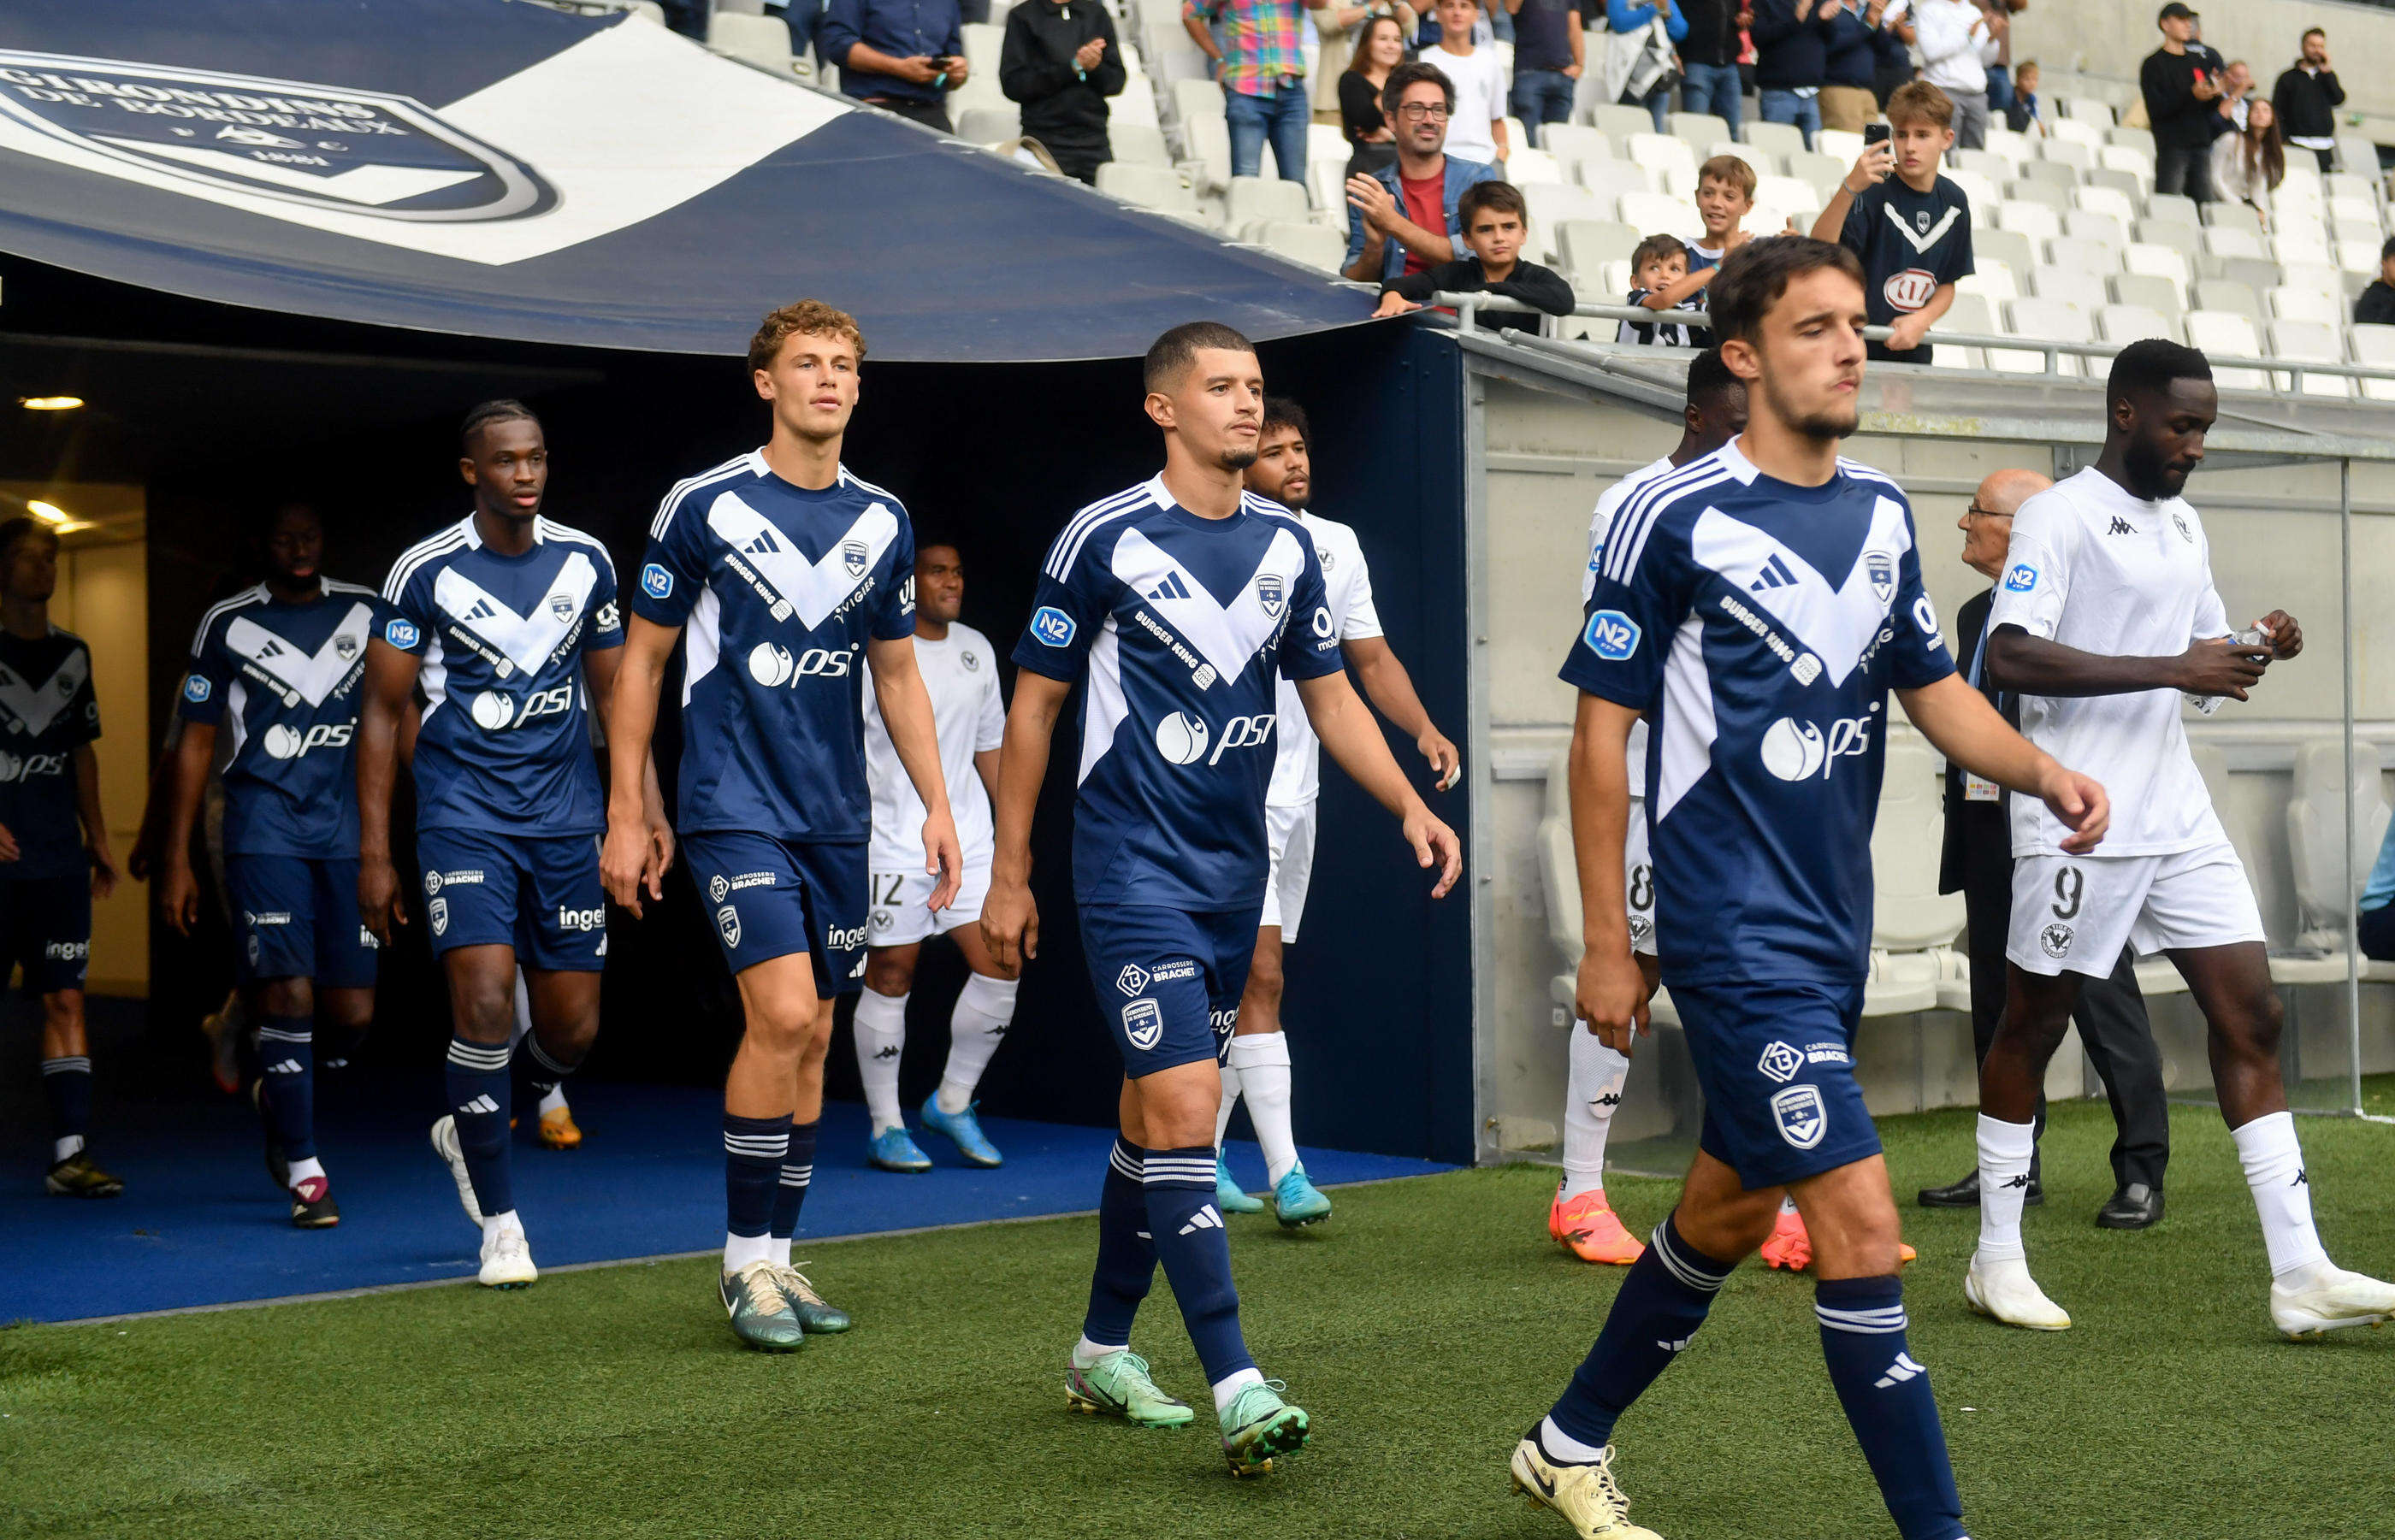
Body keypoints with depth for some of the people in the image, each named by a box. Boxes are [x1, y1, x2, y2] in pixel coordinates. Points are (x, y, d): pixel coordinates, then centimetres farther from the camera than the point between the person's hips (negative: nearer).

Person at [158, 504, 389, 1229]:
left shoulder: (369, 614, 10)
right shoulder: (228, 625, 5)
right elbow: (195, 742, 7)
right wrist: (175, 860, 3)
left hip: (350, 827, 3)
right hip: (265, 828, -2)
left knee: (353, 1011, 0)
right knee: (289, 991, -12)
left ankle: (280, 1092, 32)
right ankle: (304, 1171, -4)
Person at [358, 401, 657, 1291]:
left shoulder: (585, 563, 5)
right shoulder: (426, 572, -5)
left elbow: (613, 693, 15)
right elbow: (381, 713, 0)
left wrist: (646, 808, 7)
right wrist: (374, 856, -4)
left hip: (565, 818, 4)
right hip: (463, 817, -4)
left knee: (572, 1031, 4)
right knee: (485, 1006, -16)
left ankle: (470, 1127, 34)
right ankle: (498, 1222, -3)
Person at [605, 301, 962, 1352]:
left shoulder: (883, 522, 9)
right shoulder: (703, 507, -4)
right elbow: (642, 661, 1)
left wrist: (937, 806, 9)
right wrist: (626, 815, -2)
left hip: (838, 819, 5)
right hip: (735, 804, -5)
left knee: (810, 1039, 8)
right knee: (783, 1014, -17)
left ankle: (776, 1259, 20)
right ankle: (745, 1260, -4)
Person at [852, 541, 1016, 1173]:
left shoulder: (976, 650, 13)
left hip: (969, 839, 5)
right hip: (891, 843, -5)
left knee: (1000, 965, -3)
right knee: (889, 976, 0)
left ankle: (952, 1103, 15)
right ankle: (886, 1126, 12)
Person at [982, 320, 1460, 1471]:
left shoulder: (1286, 543, 7)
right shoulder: (1106, 538, -8)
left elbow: (1330, 695, 14)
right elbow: (1034, 705, -2)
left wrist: (1411, 806, -1)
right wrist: (1010, 877, -2)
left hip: (1235, 868, 6)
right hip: (1134, 864, -6)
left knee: (1158, 1109, 14)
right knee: (1183, 1107, -14)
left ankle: (1102, 1352, 27)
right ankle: (1237, 1390, -16)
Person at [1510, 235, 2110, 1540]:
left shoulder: (1880, 512, 8)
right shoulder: (1675, 518, -11)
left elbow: (1933, 689, 16)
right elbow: (1602, 729, -8)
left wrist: (2040, 771, -4)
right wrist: (1606, 942, -8)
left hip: (1835, 928, 8)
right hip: (1734, 931, -8)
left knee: (1730, 1209, 19)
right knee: (1861, 1227, -13)